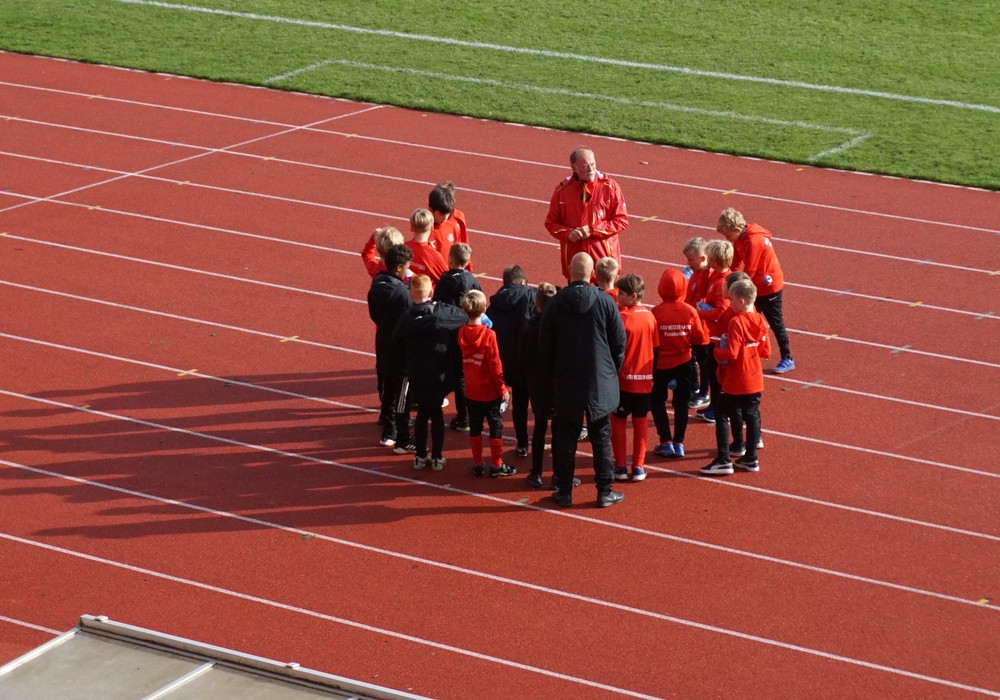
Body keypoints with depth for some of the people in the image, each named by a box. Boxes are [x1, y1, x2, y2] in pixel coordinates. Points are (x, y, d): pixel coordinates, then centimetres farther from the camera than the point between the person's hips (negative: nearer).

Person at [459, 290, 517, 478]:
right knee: (496, 427, 6)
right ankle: (497, 465, 9)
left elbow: (462, 359, 6)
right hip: (490, 391, -5)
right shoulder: (488, 335, -19)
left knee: (475, 428, 12)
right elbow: (495, 364, -17)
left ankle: (477, 464, 17)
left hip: (471, 391, 5)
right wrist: (502, 388, -9)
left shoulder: (461, 333, -5)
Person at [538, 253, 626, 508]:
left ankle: (564, 491, 11)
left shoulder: (555, 304, -6)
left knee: (565, 438, 8)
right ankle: (605, 491, 11)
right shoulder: (605, 302, -7)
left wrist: (548, 380, 9)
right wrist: (613, 371, 14)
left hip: (565, 383, 0)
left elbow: (545, 347, -1)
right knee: (601, 438, 8)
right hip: (600, 383, 0)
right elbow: (619, 343, -1)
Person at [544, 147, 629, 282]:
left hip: (604, 258, -2)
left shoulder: (609, 187, -5)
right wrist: (568, 233, -13)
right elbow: (551, 223, 8)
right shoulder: (562, 190, 1)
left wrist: (592, 230, -15)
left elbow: (622, 220, -4)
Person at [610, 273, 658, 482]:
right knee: (641, 422, 11)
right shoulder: (650, 316, 0)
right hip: (644, 379, 4)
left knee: (618, 421, 8)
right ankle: (638, 467, 12)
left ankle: (620, 466, 8)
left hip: (623, 379, -4)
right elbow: (656, 349, 7)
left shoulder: (621, 317, -16)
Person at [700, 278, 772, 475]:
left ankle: (723, 461, 0)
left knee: (722, 416, 2)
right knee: (752, 416, 14)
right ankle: (751, 459, 19)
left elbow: (731, 354, -25)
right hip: (755, 380, 7)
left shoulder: (737, 323, -21)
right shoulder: (760, 321, 2)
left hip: (735, 383, -7)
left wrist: (717, 352, -7)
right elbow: (766, 351, 7)